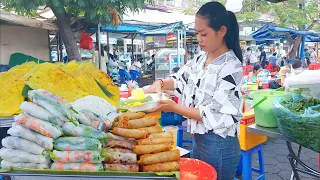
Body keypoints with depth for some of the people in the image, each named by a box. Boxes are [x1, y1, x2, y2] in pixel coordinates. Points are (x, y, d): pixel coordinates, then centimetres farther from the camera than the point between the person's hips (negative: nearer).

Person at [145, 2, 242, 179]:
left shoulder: (231, 67, -20)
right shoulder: (201, 59, 3)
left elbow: (215, 116, -23)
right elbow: (180, 79, 14)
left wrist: (174, 108, -23)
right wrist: (160, 83, -7)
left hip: (219, 146, -7)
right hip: (199, 141, 7)